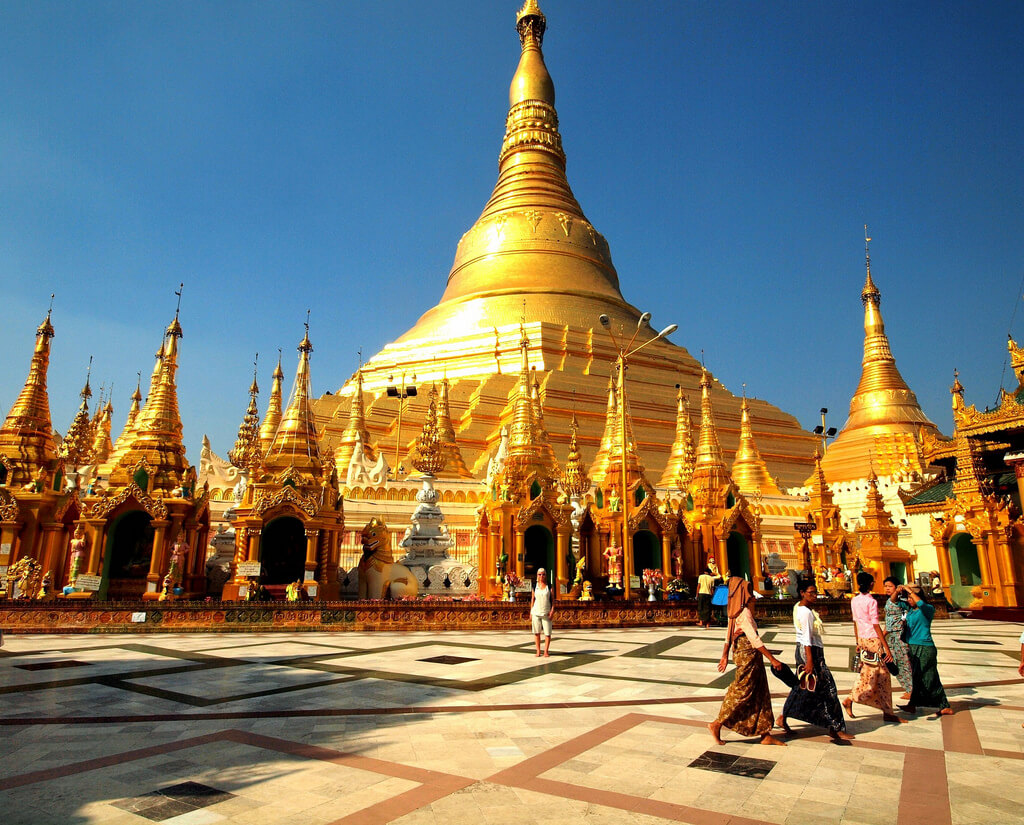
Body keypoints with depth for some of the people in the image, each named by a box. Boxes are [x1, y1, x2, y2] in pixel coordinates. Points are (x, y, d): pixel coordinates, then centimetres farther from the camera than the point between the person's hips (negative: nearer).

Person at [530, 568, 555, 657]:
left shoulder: (549, 586, 2)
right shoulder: (535, 586, 6)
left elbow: (553, 599, 3)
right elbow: (533, 599, 10)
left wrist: (552, 610, -9)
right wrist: (531, 612, 7)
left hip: (546, 613, -1)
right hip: (536, 612, 1)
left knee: (547, 633, -2)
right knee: (536, 632, 5)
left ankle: (546, 651, 9)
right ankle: (538, 651, 16)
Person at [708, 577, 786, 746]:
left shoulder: (736, 612, 9)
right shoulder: (744, 613, -21)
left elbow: (729, 635, 16)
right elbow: (754, 640, -25)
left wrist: (725, 656, 23)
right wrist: (772, 659, -21)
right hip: (748, 658, -9)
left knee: (760, 695, 13)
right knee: (740, 693, 1)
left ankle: (766, 735, 20)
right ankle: (717, 725, 11)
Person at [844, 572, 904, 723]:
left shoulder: (854, 600, 8)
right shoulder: (871, 601, -15)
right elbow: (876, 626, -16)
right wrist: (887, 648, -14)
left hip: (863, 640, 8)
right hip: (873, 641, -8)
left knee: (883, 677, 14)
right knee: (870, 676, 2)